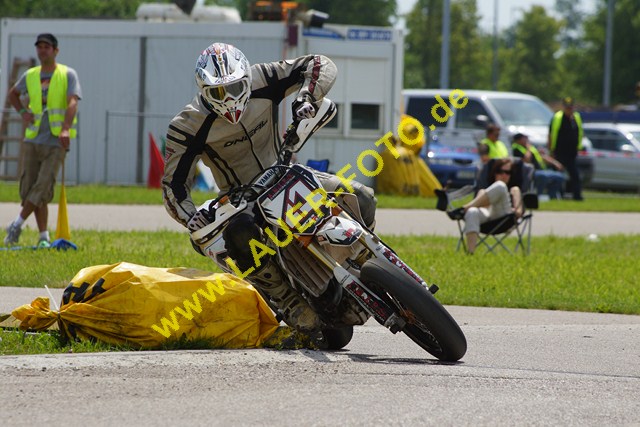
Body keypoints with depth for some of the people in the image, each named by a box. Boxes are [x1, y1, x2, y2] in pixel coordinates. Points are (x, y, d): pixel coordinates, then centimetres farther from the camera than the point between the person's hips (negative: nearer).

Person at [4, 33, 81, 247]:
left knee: (42, 188, -14)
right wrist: (23, 112, 9)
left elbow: (72, 102, -14)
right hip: (33, 141, 4)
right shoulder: (30, 76, 11)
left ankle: (17, 225, -3)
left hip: (56, 143, -4)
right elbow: (12, 94, 29)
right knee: (29, 188, 1)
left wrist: (66, 128, -30)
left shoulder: (68, 75, -1)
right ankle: (44, 237, 6)